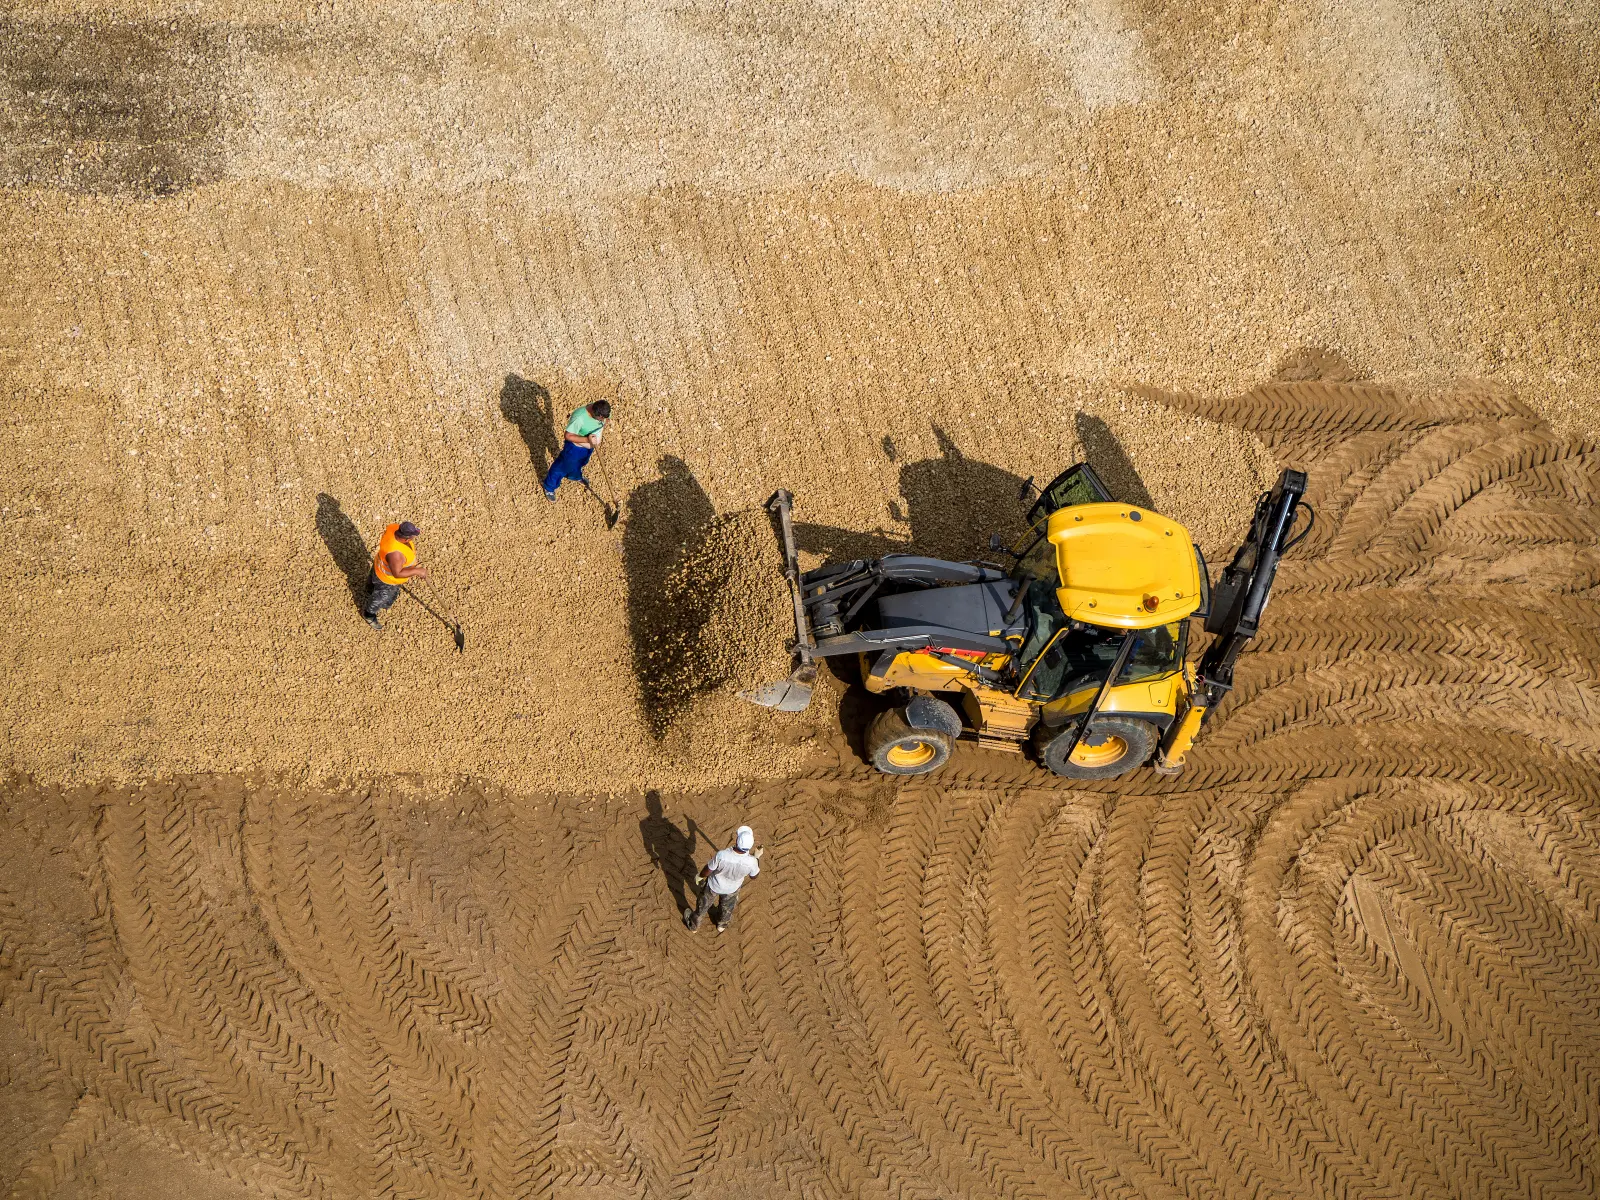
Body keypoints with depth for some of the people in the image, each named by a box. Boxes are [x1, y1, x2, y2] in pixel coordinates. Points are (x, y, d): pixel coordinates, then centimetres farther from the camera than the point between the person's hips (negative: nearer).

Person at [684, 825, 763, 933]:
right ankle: (721, 924, 65)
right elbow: (753, 876, -13)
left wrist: (699, 876, -1)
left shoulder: (721, 855, -43)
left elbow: (707, 871, -23)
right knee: (727, 907, 35)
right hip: (732, 888, 1)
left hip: (714, 886, -1)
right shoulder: (751, 862, -37)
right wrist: (757, 857, -3)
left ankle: (693, 924, 57)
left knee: (703, 904, 30)